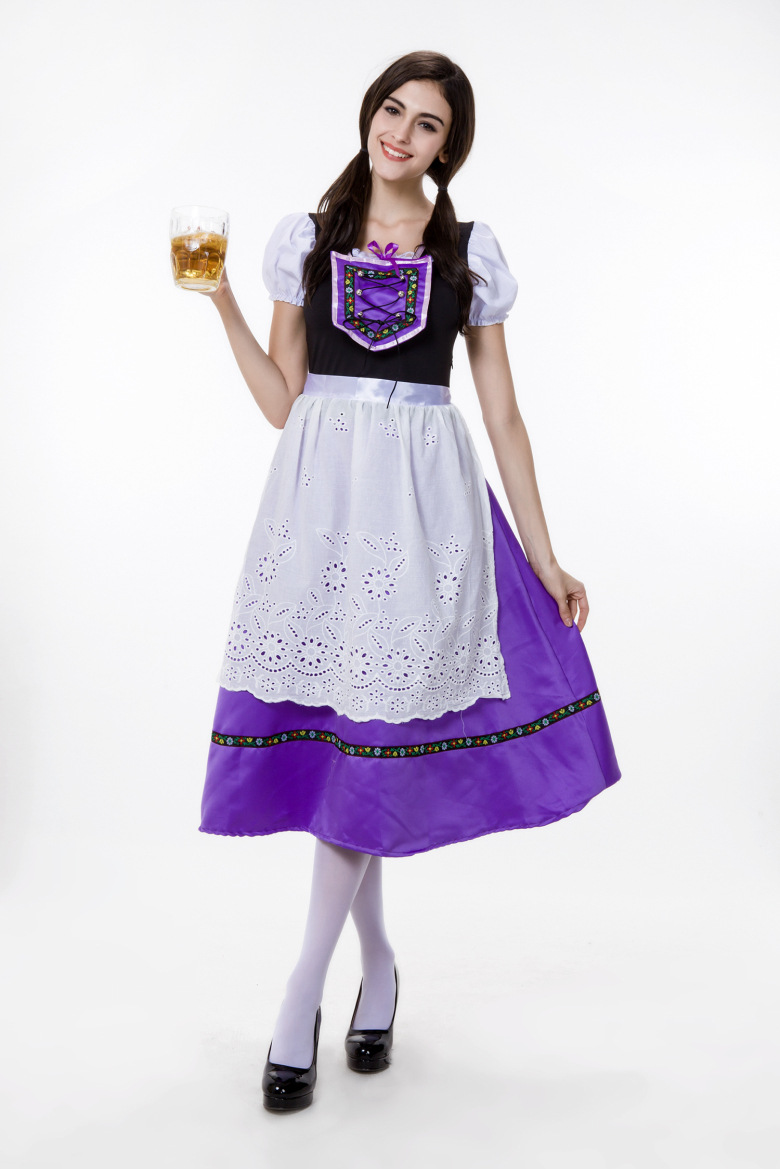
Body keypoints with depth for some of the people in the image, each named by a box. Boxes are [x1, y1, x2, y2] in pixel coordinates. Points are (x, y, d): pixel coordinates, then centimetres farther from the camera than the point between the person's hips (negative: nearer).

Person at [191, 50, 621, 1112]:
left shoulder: (472, 252, 8)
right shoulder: (303, 237, 11)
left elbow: (502, 410, 7)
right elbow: (282, 400, 10)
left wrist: (544, 556, 5)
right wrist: (223, 306, 0)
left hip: (424, 497, -1)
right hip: (320, 494, 2)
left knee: (379, 726, -6)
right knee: (330, 721, 2)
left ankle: (304, 989, 4)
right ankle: (376, 961, 21)